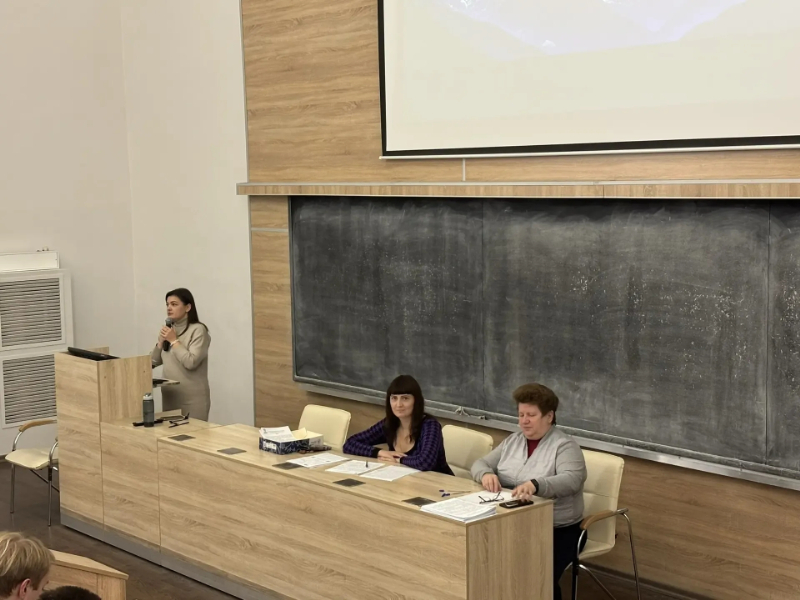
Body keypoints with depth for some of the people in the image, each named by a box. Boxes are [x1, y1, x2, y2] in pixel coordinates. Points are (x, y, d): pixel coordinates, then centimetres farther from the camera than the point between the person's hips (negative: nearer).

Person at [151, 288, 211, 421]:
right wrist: (161, 342, -2)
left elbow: (191, 362, -20)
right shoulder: (169, 330, 11)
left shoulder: (198, 330, -10)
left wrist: (174, 341, -13)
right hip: (169, 395, 7)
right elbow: (153, 362, 13)